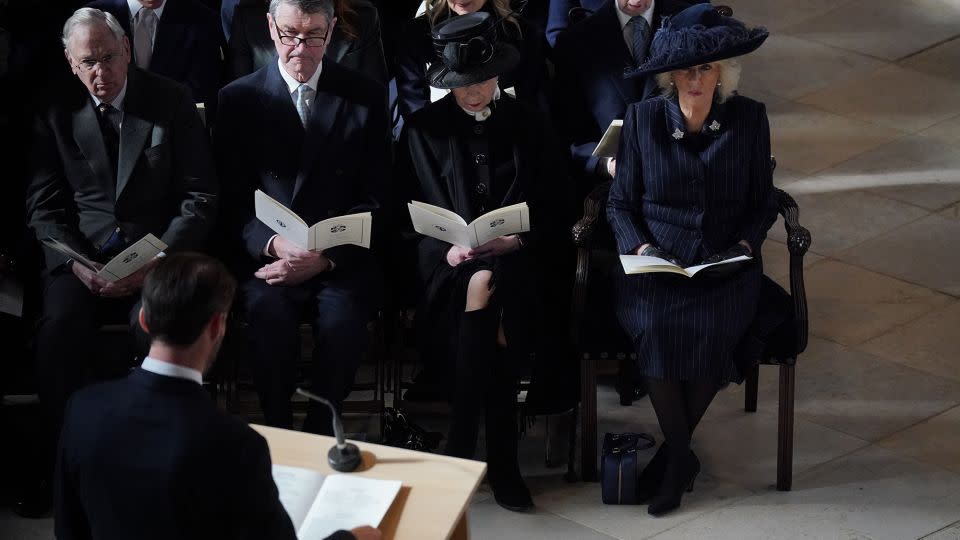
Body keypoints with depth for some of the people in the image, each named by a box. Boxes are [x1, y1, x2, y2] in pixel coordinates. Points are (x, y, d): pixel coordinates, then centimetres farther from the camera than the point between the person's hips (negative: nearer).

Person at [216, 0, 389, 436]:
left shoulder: (365, 97, 6)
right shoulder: (239, 98, 6)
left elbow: (374, 199, 4)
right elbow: (233, 198, 4)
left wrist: (325, 257, -11)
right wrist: (274, 244, -16)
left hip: (341, 261, 0)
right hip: (266, 257, 0)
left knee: (343, 322, -31)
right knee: (271, 317, -31)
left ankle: (319, 434, -10)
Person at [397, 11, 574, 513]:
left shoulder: (526, 124, 10)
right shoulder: (424, 128, 8)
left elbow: (555, 209, 8)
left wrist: (516, 239, -11)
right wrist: (449, 247, -13)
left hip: (517, 257, 0)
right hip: (450, 261, 0)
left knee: (488, 285, -35)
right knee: (480, 285, -35)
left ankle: (462, 447, -29)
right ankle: (500, 458, -32)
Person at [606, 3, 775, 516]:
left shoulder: (749, 119, 3)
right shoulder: (642, 119, 2)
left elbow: (762, 203, 10)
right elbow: (620, 203, 8)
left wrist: (743, 246, -7)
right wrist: (641, 247, -9)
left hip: (725, 266, 0)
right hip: (656, 265, 0)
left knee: (715, 332, -31)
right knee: (656, 329, -32)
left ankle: (673, 453, -7)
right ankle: (681, 455, -10)